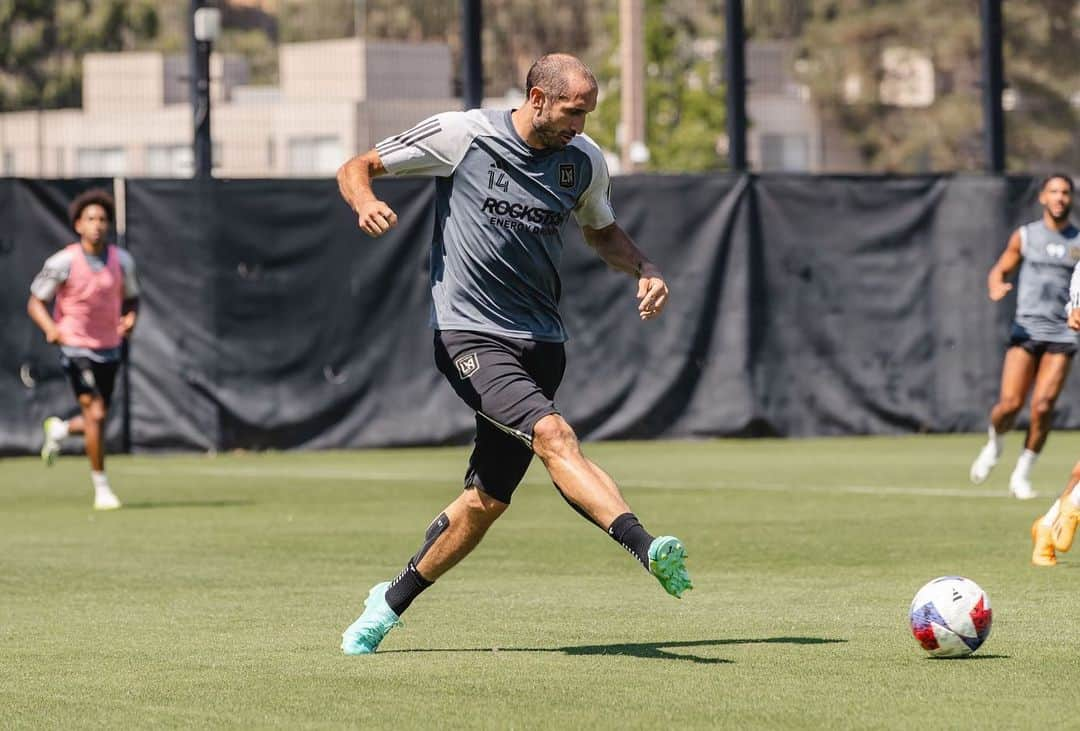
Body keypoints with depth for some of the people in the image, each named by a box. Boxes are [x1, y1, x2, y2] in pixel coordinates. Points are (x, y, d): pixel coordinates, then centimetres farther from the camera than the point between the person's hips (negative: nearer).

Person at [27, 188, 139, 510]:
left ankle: (59, 429, 46)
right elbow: (36, 302, -3)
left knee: (97, 421, 12)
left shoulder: (122, 261, 0)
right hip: (76, 348, -5)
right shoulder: (63, 263, -11)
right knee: (95, 412, -18)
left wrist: (130, 317, -7)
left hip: (109, 348, 5)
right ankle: (101, 488, -9)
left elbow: (130, 297, 16)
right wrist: (51, 328, -22)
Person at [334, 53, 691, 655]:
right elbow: (357, 167, 3)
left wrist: (646, 272, 7)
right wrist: (365, 202, -21)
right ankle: (648, 549, -45)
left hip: (541, 343, 5)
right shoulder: (460, 135, -5)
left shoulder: (586, 161, 7)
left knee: (488, 500, 4)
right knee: (553, 434, -28)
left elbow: (602, 231, 27)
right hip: (470, 338, -5)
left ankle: (391, 603, 24)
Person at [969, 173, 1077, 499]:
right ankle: (994, 444, 22)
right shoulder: (1025, 236, 7)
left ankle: (1022, 475, 3)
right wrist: (996, 287, -11)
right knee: (1010, 403, -11)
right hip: (1026, 329, 0)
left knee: (1043, 406, -12)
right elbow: (1000, 270, 12)